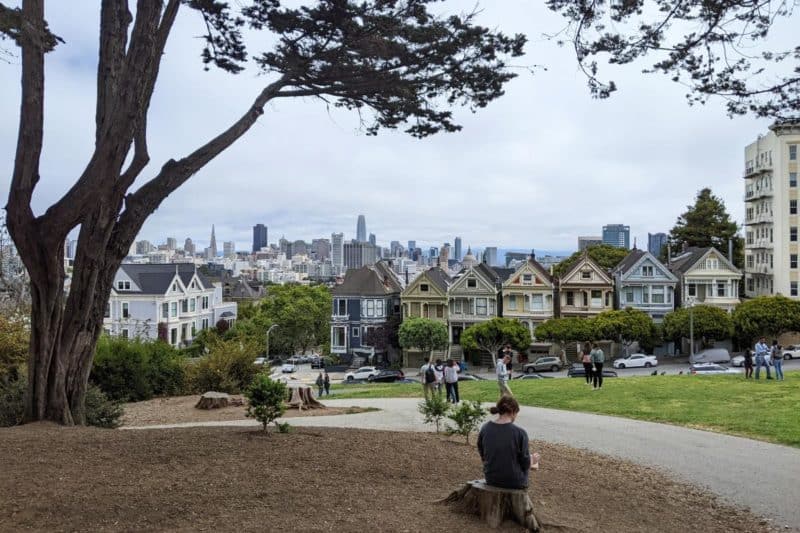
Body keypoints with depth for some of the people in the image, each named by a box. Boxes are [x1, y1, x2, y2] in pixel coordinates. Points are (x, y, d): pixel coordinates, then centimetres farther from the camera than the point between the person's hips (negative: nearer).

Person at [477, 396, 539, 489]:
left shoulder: (485, 429, -9)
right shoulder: (520, 433, -21)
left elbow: (483, 457, 3)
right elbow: (525, 463, -12)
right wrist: (533, 460, 10)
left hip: (490, 479, 4)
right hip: (514, 481, -4)